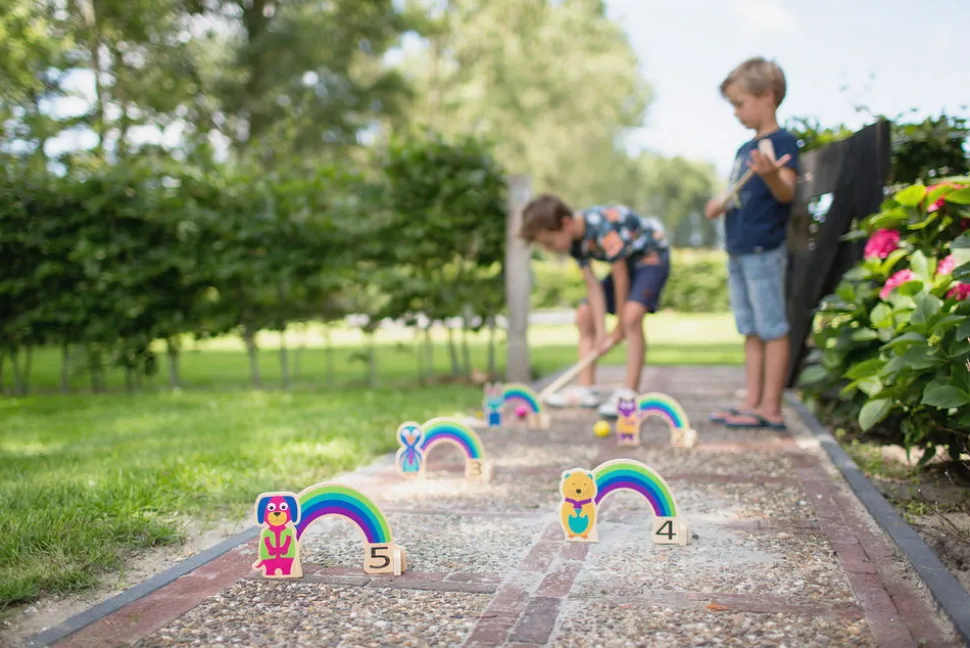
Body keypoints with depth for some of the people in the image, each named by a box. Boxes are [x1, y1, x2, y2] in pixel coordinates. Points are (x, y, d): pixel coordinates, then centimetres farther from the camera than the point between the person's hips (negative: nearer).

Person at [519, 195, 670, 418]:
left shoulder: (602, 227, -35)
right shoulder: (575, 240, -9)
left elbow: (620, 277, -27)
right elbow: (593, 286, -10)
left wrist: (619, 328, -18)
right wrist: (601, 332, -18)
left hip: (651, 257, -9)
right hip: (626, 264, 9)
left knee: (631, 315, -31)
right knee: (584, 315, 4)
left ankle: (629, 394, -27)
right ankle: (585, 390, 6)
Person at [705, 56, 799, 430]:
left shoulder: (781, 141, -8)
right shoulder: (744, 149, 18)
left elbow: (786, 193, -20)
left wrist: (771, 174, -40)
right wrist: (721, 205, 4)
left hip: (765, 250, -9)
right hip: (738, 250, 9)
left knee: (772, 329, -4)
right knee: (751, 330, 12)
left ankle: (771, 408, 0)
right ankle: (752, 402, 18)